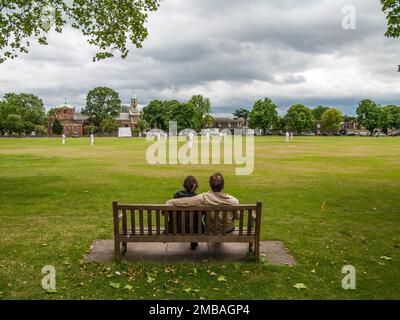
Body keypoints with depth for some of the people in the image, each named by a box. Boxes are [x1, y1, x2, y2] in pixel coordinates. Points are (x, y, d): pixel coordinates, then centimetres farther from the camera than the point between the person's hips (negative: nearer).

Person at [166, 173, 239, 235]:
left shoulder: (204, 198, -29)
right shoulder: (233, 201, -26)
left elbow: (185, 201, -31)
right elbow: (236, 217, -10)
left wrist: (169, 202, -19)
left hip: (212, 231, 1)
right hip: (228, 230, 0)